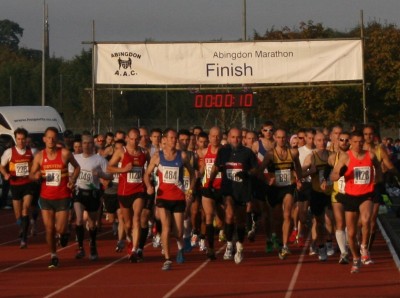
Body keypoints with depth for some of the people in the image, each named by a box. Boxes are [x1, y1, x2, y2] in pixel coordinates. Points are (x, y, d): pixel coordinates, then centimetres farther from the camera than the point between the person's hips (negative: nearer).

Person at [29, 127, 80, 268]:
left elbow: (77, 167, 9)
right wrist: (35, 176, -18)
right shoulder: (39, 156, -2)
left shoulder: (65, 153, -7)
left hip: (62, 198, -2)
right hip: (46, 198, 2)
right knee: (49, 229, 3)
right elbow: (31, 175, 5)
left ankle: (63, 234, 30)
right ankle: (53, 256, 20)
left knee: (60, 229, -7)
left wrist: (73, 179, -7)